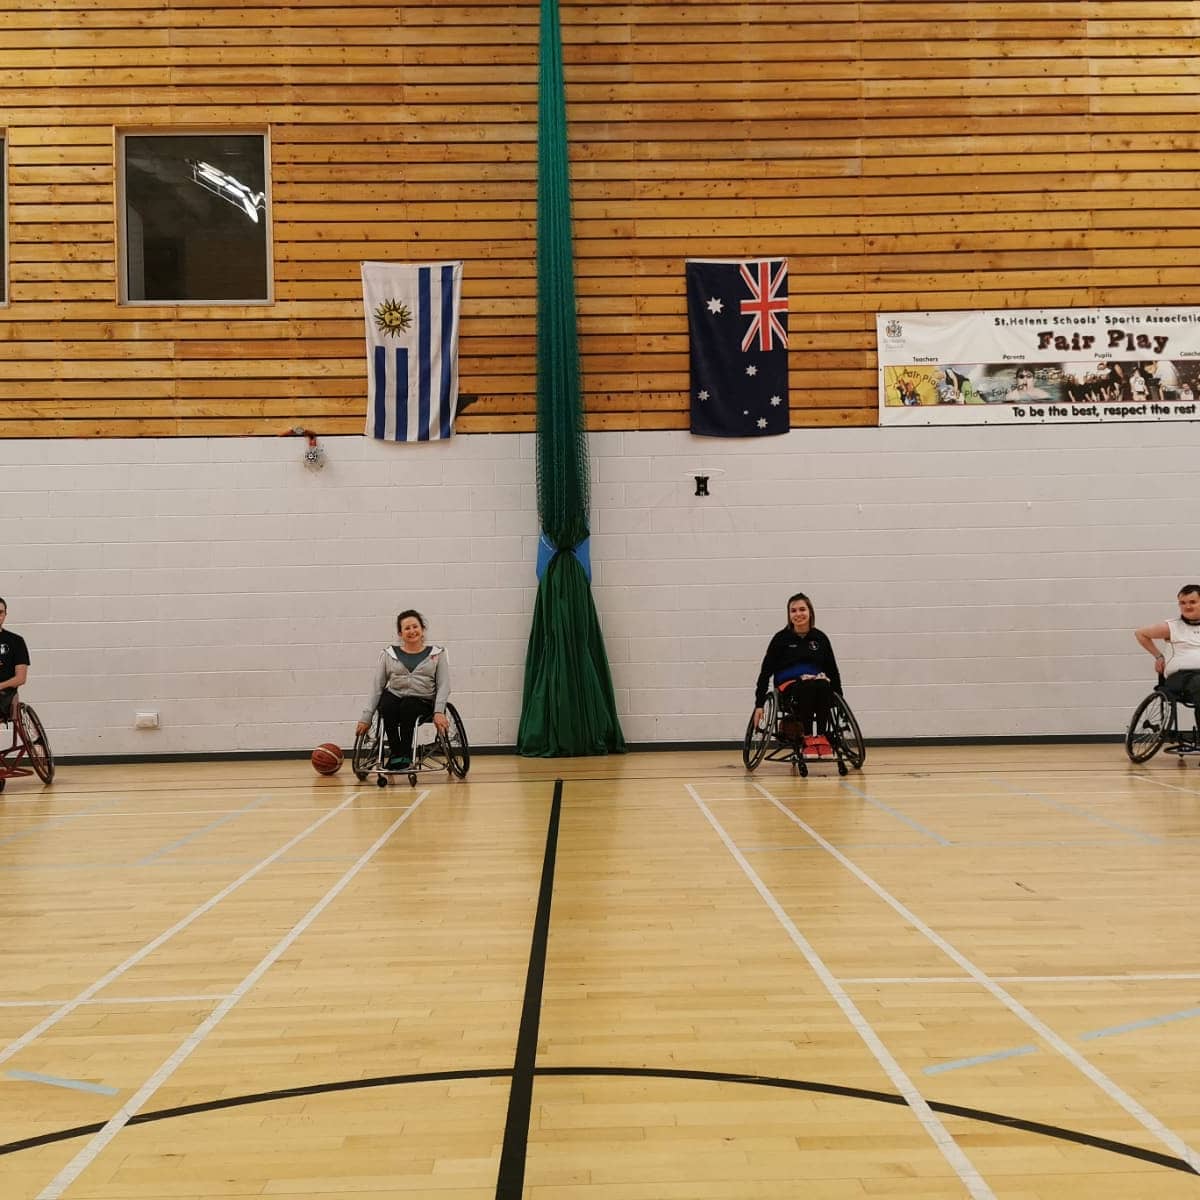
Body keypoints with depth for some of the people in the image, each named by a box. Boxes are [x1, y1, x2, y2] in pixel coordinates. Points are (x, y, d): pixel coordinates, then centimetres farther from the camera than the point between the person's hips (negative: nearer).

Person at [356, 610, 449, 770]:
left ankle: (404, 754, -24)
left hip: (423, 703, -1)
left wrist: (439, 712, -14)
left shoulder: (437, 654, 11)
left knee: (407, 706, -35)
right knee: (387, 704, -34)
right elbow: (377, 686, 10)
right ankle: (395, 752, -20)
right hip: (394, 698, 1)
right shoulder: (389, 654, 13)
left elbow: (443, 686, 3)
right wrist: (366, 717, 2)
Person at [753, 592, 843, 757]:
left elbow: (832, 670, 18)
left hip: (819, 684, 2)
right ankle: (807, 738, -31)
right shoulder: (781, 638, 3)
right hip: (789, 687, -2)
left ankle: (821, 736, -28)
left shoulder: (820, 638, 10)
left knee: (823, 685, -35)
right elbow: (766, 671, 3)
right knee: (809, 686, -37)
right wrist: (759, 704, -3)